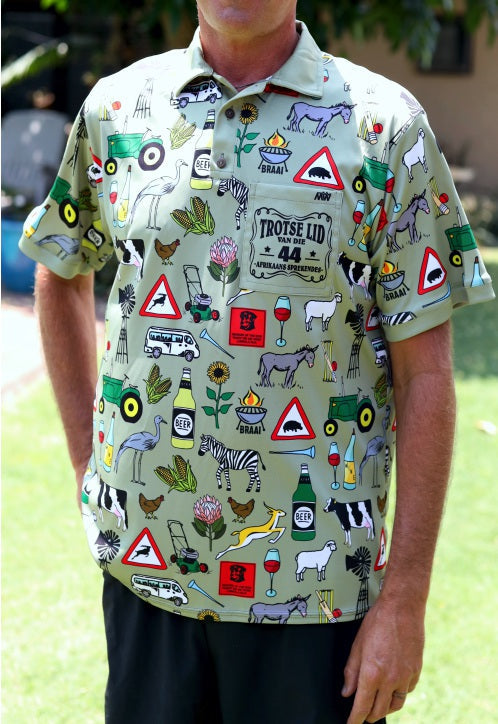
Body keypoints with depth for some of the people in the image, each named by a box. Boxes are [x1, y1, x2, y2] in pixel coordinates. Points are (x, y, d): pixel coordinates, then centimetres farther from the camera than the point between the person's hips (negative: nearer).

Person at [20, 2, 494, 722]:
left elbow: (424, 375, -6)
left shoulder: (385, 125, -6)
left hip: (315, 583, -2)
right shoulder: (118, 108, 3)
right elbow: (60, 277, 21)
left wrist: (405, 601, -9)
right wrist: (89, 463, 11)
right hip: (146, 572, 3)